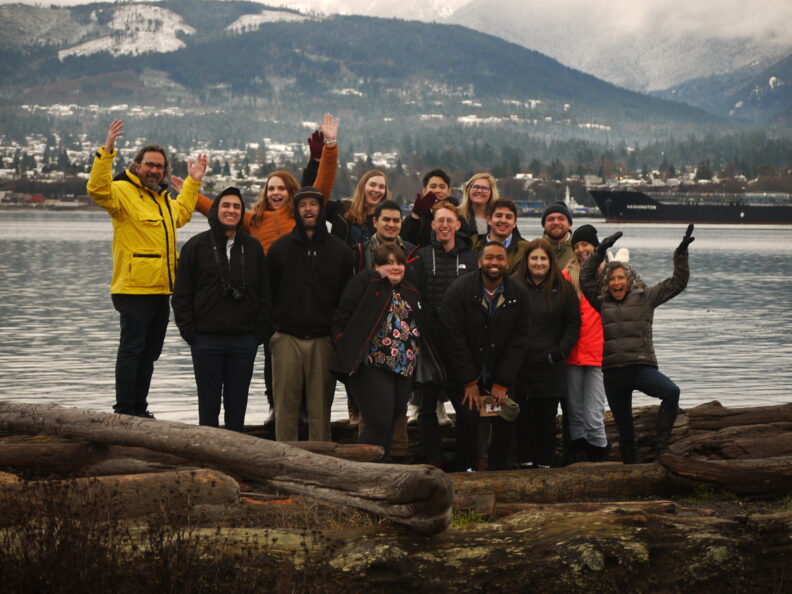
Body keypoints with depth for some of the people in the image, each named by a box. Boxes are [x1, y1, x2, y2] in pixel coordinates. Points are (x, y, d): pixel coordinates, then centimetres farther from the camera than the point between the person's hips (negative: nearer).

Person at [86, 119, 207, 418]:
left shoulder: (164, 199, 20)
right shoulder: (123, 191, -7)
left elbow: (181, 214, 42)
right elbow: (98, 189, -28)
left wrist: (193, 182, 38)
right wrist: (107, 151, -35)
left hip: (160, 291, 9)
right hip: (134, 290, -9)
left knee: (149, 353, 13)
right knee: (131, 350, -7)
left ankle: (140, 409, 20)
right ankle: (124, 411, -3)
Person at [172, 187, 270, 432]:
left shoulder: (253, 247, 9)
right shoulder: (196, 245, 2)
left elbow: (264, 294, 10)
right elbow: (181, 295, 1)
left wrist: (260, 332, 2)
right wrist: (189, 332, -5)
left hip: (244, 340, 2)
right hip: (207, 339, -2)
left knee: (237, 403, 7)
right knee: (209, 402, 3)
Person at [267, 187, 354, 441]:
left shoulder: (340, 251, 8)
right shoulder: (280, 248, 8)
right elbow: (268, 293, 10)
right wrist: (271, 328, 4)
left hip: (323, 341, 0)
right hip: (287, 339, 0)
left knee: (321, 408, 2)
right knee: (286, 406, -1)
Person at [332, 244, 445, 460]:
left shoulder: (410, 293, 19)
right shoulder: (365, 283, -1)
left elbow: (422, 330, 24)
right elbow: (341, 319, -7)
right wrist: (345, 350, -17)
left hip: (404, 369, 7)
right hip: (372, 367, -7)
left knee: (389, 424, 11)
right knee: (379, 423, -13)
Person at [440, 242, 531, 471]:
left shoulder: (519, 294, -3)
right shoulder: (459, 290, -12)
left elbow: (519, 340, -2)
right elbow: (454, 338, -12)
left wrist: (502, 384, -7)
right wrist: (469, 382, -13)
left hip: (500, 377, 3)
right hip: (463, 375, -3)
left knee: (504, 421, -7)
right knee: (468, 417, -16)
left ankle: (499, 470, 8)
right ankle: (465, 470, 0)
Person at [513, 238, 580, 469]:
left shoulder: (563, 289, 4)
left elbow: (573, 324, 5)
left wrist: (559, 352, -5)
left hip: (549, 369, -1)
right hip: (519, 367, 1)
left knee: (546, 419, 2)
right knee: (522, 419, 3)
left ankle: (545, 464, 9)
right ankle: (525, 463, 11)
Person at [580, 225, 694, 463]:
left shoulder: (645, 297, 8)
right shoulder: (601, 303, 13)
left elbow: (678, 283, 7)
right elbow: (585, 277, 5)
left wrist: (681, 253, -2)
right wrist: (600, 251, -3)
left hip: (642, 366, -2)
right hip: (613, 372, 2)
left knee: (672, 392, -31)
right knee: (624, 430, 6)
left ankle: (661, 445, -23)